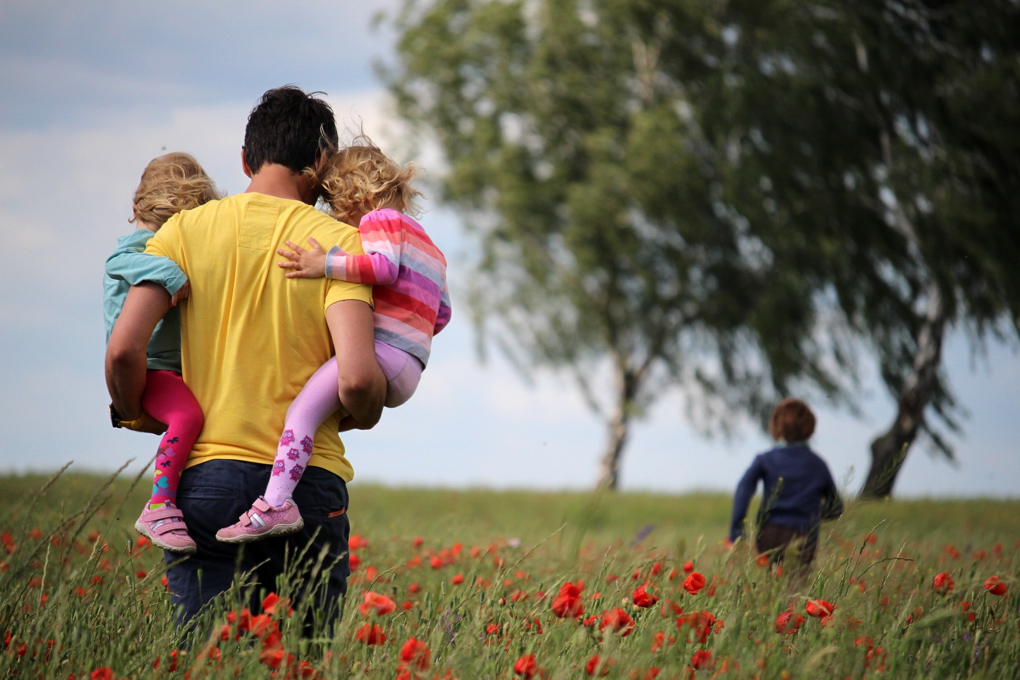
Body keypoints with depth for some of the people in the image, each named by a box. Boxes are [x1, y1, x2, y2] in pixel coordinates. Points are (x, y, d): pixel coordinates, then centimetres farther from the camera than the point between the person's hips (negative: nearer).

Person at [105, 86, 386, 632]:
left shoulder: (187, 230, 4)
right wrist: (366, 415, 10)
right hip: (309, 480, -1)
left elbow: (124, 350, -5)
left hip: (205, 477, 1)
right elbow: (356, 379, -13)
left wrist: (135, 414, 14)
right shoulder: (338, 242, -1)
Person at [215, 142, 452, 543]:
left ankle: (276, 503, -39)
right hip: (408, 369, 11)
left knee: (303, 408, -23)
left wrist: (325, 265, -21)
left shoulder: (380, 219, 3)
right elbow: (442, 313, 30)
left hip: (382, 352, -11)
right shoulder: (428, 245, 31)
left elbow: (384, 266, -18)